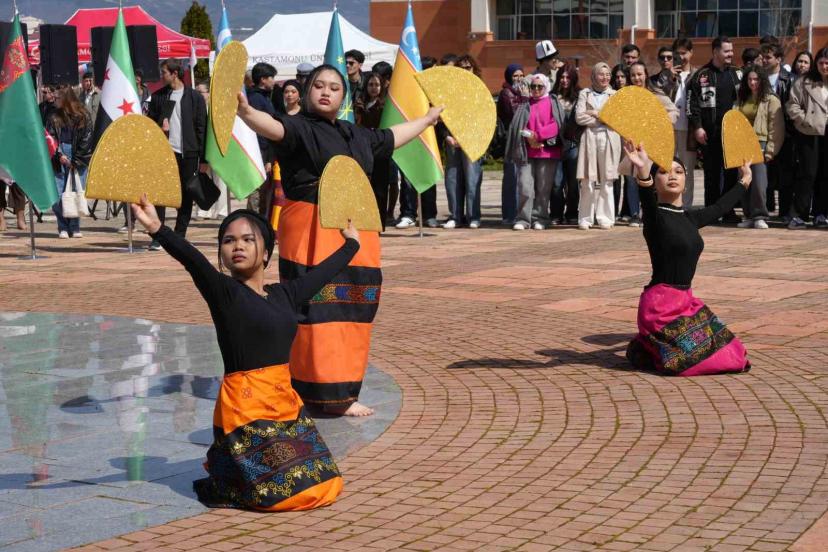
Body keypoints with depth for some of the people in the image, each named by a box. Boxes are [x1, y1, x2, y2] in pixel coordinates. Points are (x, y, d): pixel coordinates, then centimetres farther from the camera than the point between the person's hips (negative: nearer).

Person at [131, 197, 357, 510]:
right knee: (286, 494, -11)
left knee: (325, 488, 4)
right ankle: (222, 478, 17)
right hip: (246, 407, -6)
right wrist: (157, 229, -43)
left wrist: (351, 243, 44)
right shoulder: (223, 292, -7)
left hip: (287, 404, 7)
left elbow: (324, 272, 28)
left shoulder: (284, 294, 10)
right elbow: (193, 261, -25)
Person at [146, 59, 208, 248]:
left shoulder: (195, 97, 2)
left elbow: (202, 128, 1)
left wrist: (203, 158, -3)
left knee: (186, 196, 3)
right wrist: (159, 128, -8)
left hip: (188, 154, -1)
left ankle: (180, 236, 11)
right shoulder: (158, 96, 9)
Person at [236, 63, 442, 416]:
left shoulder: (357, 136, 18)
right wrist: (246, 111, -46)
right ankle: (328, 393, -5)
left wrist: (429, 118, 48)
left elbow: (392, 137, 36)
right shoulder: (299, 128, -4)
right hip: (312, 231, -7)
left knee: (352, 311, 9)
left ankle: (342, 391, 19)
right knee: (318, 310, -8)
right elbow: (273, 127, -24)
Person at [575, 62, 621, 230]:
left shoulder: (615, 95, 13)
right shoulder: (585, 93, 11)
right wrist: (603, 119, -5)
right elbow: (579, 117, -1)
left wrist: (595, 113, -3)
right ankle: (585, 218, 2)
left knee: (607, 181, -2)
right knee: (587, 181, -4)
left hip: (609, 139, 1)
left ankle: (605, 218, 3)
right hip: (590, 138, -1)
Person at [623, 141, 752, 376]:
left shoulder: (689, 218, 11)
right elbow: (648, 201, -33)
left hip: (685, 301, 8)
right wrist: (643, 173, -55)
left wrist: (744, 181, 44)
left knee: (732, 355, 6)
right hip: (661, 303, -8)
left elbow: (719, 208, 29)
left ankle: (649, 344, 16)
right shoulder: (655, 216, -10)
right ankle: (645, 351, 5)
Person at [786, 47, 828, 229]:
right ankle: (799, 214, -1)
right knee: (807, 174, -4)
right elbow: (792, 105, -1)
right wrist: (806, 120, -11)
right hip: (809, 134, -2)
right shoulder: (804, 82, 1)